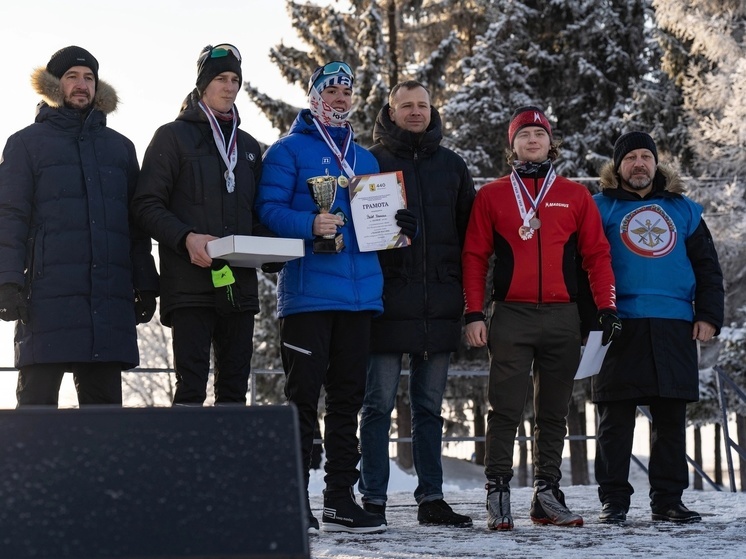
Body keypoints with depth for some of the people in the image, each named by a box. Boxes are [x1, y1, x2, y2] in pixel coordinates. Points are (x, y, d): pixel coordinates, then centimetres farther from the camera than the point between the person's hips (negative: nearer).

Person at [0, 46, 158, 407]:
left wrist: (145, 284, 11)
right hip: (48, 293, -3)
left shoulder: (120, 147, 22)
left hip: (110, 296, 3)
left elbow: (137, 224, 20)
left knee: (104, 400, 3)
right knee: (37, 399, -6)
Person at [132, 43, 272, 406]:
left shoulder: (248, 146, 21)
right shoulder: (174, 136, 5)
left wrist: (263, 244, 1)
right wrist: (186, 238, -20)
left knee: (234, 387, 5)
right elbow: (147, 204, -4)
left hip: (239, 284, 5)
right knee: (191, 386, -11)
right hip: (190, 283, -5)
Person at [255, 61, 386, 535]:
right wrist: (310, 225, -24)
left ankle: (341, 500, 14)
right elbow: (269, 209, -8)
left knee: (348, 398, 8)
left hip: (360, 293, 6)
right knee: (304, 397, -6)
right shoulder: (289, 150, 3)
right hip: (308, 293, -6)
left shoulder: (365, 159, 22)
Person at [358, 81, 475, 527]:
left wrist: (464, 290, 8)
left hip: (439, 302, 3)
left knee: (430, 407, 9)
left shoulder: (451, 166, 15)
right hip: (389, 301, -3)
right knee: (380, 405, -1)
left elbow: (469, 230, 16)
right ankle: (373, 500, 3)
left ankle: (432, 498, 14)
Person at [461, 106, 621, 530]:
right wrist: (474, 313, -4)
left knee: (554, 412, 7)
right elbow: (475, 257, 5)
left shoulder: (575, 196, 10)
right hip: (511, 316, -2)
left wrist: (607, 307, 0)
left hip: (562, 317, 2)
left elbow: (597, 254, 10)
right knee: (506, 410, -5)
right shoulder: (492, 196, 7)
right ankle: (499, 495, -2)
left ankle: (547, 495, 13)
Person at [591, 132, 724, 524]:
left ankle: (668, 499, 11)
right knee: (615, 418, -1)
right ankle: (613, 499, 5)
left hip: (675, 329, 3)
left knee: (671, 418, 4)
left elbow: (707, 268, 16)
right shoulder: (602, 208, 8)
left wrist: (709, 315, 3)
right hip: (621, 327, -2)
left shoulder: (683, 211, 17)